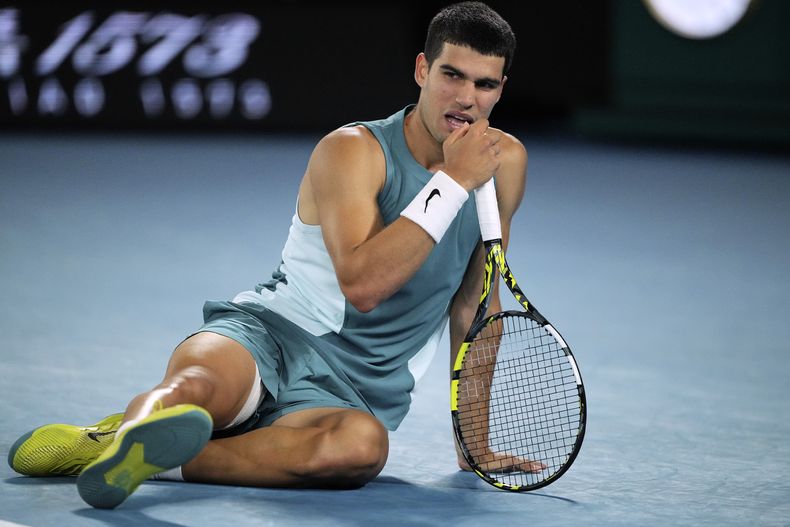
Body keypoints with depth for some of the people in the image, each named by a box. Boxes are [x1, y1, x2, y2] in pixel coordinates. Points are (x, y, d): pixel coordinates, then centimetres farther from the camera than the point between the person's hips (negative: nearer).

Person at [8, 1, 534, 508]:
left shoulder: (503, 162, 7)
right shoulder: (352, 149, -6)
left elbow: (474, 305, 16)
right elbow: (360, 284, -22)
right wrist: (452, 180, -20)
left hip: (346, 392, 3)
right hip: (266, 335, -3)